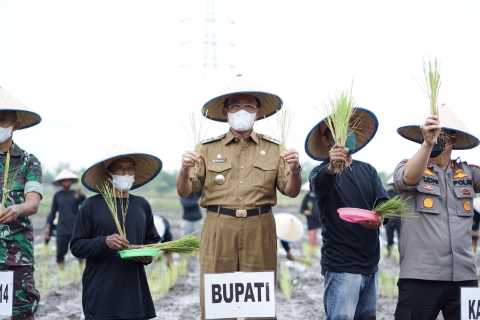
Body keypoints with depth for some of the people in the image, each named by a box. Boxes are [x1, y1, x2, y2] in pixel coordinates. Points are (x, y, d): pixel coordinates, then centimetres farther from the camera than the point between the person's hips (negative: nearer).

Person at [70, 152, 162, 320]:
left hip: (134, 288, 4)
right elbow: (76, 246, -1)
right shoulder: (92, 205, 0)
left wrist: (148, 254, 0)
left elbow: (153, 240, 22)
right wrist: (104, 242, -17)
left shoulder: (142, 205, 12)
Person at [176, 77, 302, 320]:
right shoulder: (208, 149, 7)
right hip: (218, 229, 0)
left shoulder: (272, 149, 9)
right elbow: (185, 191, 5)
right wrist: (185, 170, -15)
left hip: (259, 230, 1)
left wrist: (294, 170, -13)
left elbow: (291, 191, 7)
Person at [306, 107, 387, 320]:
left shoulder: (367, 170, 14)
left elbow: (383, 201, 2)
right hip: (341, 266, -6)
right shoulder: (323, 172, -3)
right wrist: (331, 167, -50)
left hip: (370, 264, 6)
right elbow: (318, 183, -27)